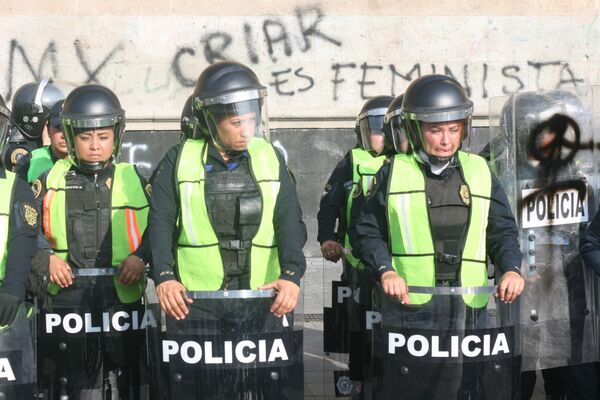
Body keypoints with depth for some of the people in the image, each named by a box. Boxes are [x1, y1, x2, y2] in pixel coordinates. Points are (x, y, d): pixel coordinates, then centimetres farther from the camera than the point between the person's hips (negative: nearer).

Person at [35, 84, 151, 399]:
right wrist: (47, 256, -5)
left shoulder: (132, 180, 8)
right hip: (66, 297, 0)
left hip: (121, 295, 0)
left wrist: (141, 256, -8)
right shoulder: (52, 181, 8)